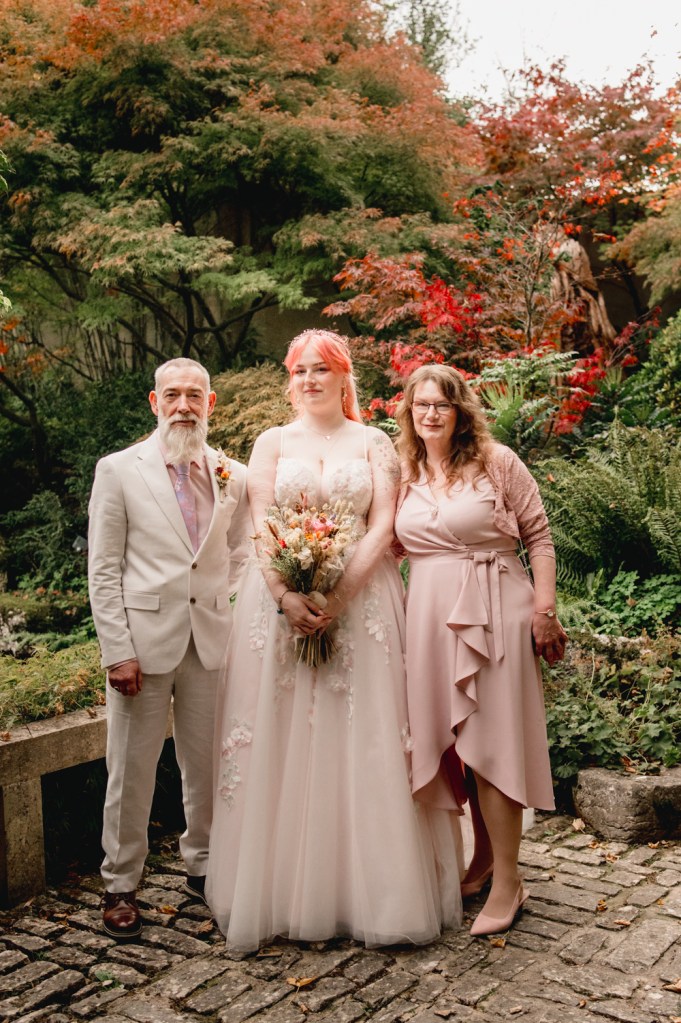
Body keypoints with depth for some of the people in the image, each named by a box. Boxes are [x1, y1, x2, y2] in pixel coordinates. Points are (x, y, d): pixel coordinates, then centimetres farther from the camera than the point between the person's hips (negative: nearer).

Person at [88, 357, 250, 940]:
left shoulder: (233, 477, 8)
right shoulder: (119, 470, -1)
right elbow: (104, 569, -3)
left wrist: (240, 623, 0)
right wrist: (117, 650, -9)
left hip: (213, 641, 3)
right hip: (144, 641, -3)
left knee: (207, 764, 12)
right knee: (132, 769, 6)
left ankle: (204, 866, 32)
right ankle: (120, 885, 23)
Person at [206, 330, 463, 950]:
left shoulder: (374, 443, 9)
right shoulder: (272, 443, 11)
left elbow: (383, 526, -2)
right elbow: (260, 525, 1)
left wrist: (337, 595, -15)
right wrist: (288, 596, -14)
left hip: (360, 599, -1)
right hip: (280, 599, 1)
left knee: (364, 743, -1)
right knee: (282, 746, 2)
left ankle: (373, 890, 11)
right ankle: (283, 890, 12)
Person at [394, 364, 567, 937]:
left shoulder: (498, 463, -2)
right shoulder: (404, 474, 10)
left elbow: (538, 536, -2)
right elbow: (394, 546, 16)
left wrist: (544, 607, -9)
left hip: (494, 612, -4)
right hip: (431, 614, 5)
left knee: (492, 740, -4)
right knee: (455, 741, 10)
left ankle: (507, 879, 6)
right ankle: (483, 857, 27)